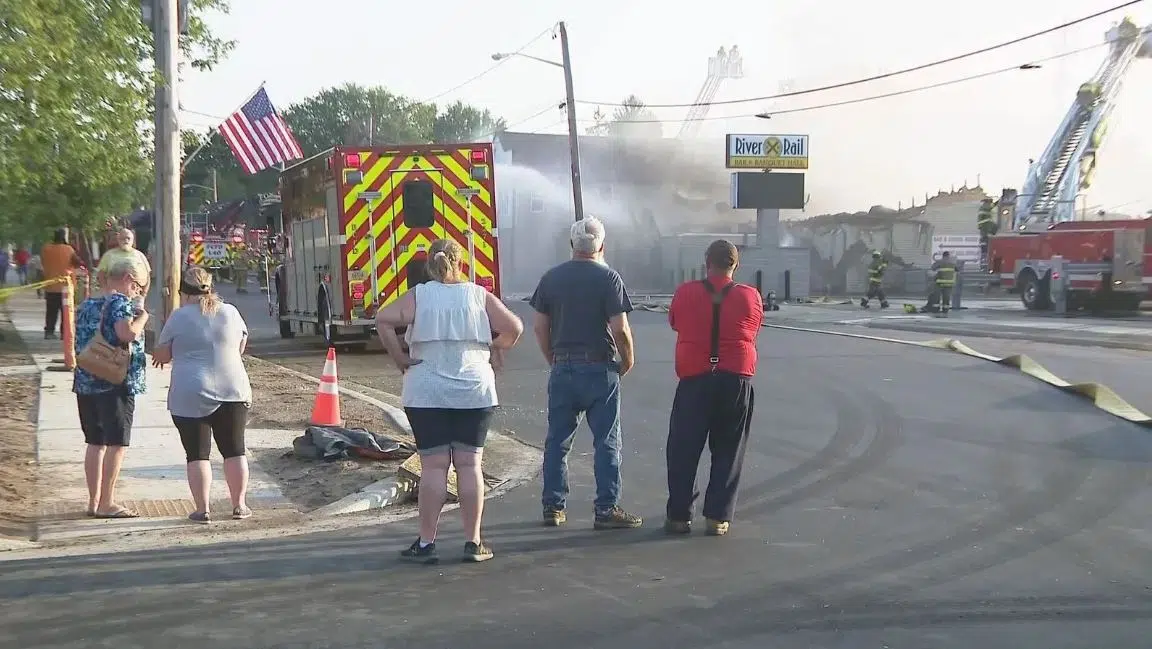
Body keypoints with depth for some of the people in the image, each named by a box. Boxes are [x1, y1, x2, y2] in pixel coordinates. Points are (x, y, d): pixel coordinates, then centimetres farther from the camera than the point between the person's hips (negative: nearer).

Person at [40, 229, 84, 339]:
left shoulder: (45, 249, -1)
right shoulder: (68, 249, -12)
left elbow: (43, 264, 13)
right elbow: (79, 263, -7)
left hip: (50, 286, 3)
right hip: (65, 286, -3)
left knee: (51, 310, 11)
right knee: (66, 310, 4)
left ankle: (49, 331, 8)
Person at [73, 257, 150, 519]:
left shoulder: (87, 305, 14)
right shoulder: (119, 302, -11)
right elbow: (127, 333, -27)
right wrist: (142, 318, -9)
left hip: (86, 383, 8)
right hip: (116, 383, -8)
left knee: (96, 443, 14)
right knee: (117, 444, -2)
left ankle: (94, 501, 19)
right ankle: (106, 504, -1)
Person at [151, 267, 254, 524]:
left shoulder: (180, 317, -5)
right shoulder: (230, 312, 5)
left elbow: (162, 355, 2)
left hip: (191, 396, -3)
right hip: (233, 391, 3)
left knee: (197, 454, 3)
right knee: (234, 450, 11)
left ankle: (203, 510, 1)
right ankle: (239, 505, 14)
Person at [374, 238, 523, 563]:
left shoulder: (418, 295, 0)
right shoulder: (480, 296, 2)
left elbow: (384, 320, -14)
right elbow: (514, 327, -4)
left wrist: (400, 358, -6)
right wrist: (492, 349, 11)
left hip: (427, 395, -1)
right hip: (475, 393, 1)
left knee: (433, 466, 1)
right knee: (470, 464, 4)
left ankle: (426, 543, 4)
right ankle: (473, 542, 6)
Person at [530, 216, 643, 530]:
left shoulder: (551, 278, 5)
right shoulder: (608, 278, -8)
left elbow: (539, 327, 6)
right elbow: (620, 329, -13)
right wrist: (628, 361, 2)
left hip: (562, 369, 4)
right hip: (599, 369, -4)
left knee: (557, 441, 11)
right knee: (606, 442, 2)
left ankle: (553, 507, 15)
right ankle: (606, 509, 2)